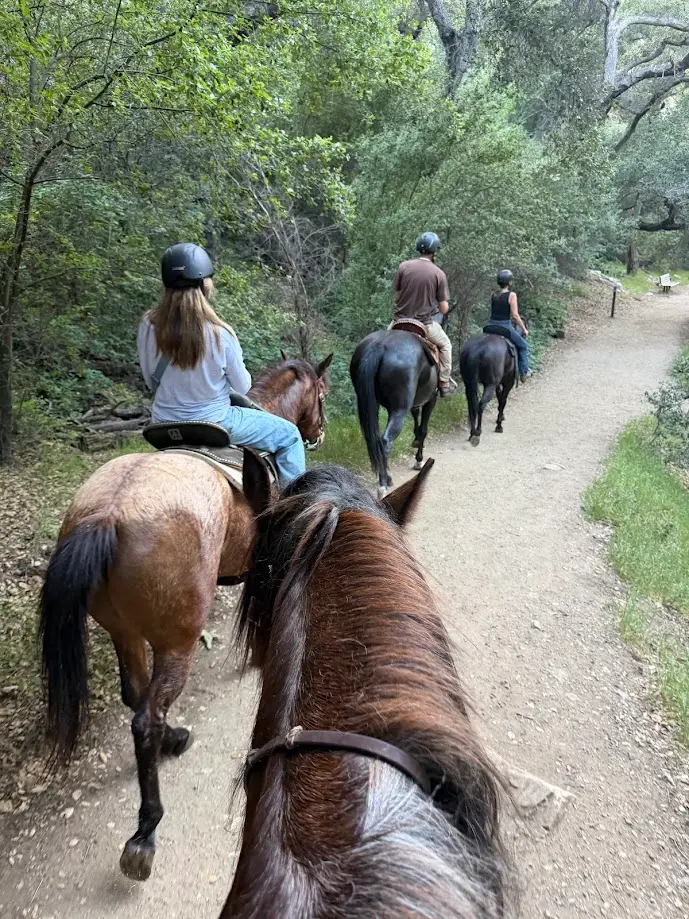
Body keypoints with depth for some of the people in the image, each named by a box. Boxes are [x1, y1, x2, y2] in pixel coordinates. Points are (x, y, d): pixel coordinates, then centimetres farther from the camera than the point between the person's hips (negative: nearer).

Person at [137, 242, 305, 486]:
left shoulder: (149, 326, -12)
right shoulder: (220, 334, -22)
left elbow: (151, 381, 2)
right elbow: (243, 387, -9)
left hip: (164, 426, 5)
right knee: (289, 436, 13)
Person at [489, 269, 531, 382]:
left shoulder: (494, 295, 6)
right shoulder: (511, 295, -11)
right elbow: (515, 315, -12)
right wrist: (524, 329, -2)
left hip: (492, 325, 6)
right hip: (505, 326, -5)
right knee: (523, 346, 15)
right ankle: (523, 372, 18)